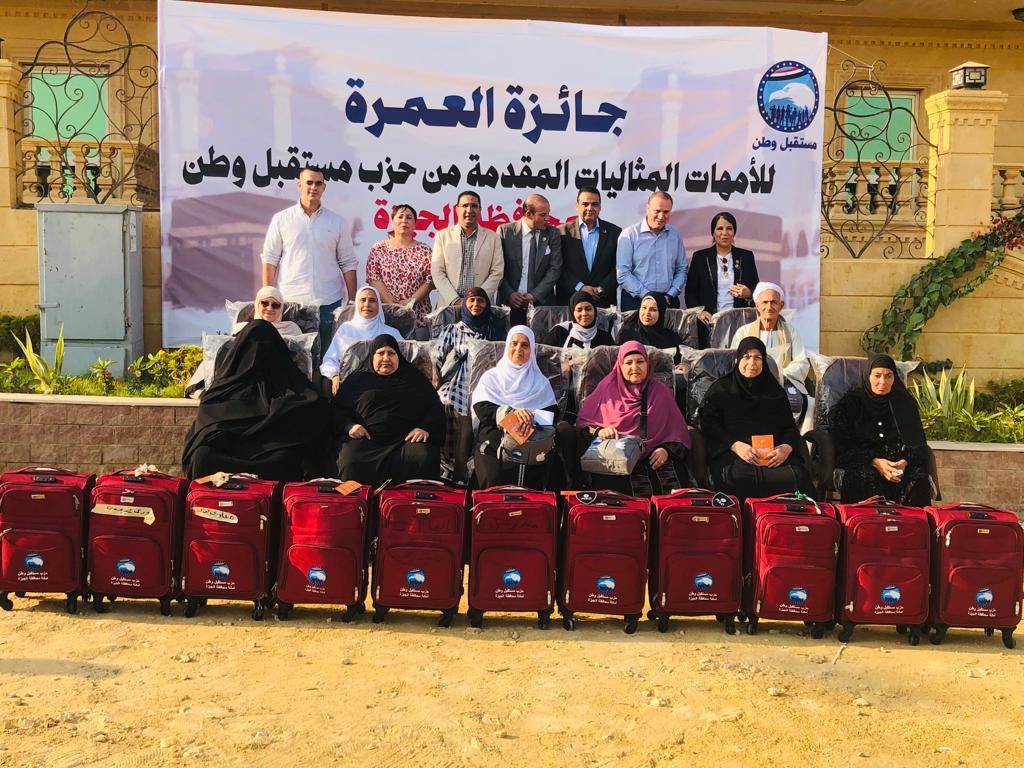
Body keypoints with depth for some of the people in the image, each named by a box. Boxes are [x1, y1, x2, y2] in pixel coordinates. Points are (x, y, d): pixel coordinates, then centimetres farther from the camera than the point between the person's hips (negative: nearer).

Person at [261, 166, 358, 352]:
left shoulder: (337, 222, 9)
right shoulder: (281, 219, 6)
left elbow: (348, 264, 9)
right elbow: (270, 260, 5)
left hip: (328, 303, 1)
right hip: (289, 302, -1)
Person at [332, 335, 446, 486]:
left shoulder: (414, 379, 21)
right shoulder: (358, 380, 21)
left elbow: (436, 407, 16)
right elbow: (337, 409, 19)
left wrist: (425, 428, -4)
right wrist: (349, 426, -3)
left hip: (407, 439, 0)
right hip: (367, 440, 0)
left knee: (424, 461, -33)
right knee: (350, 464, -33)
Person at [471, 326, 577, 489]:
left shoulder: (540, 382, 23)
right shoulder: (491, 377, 18)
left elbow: (552, 413, 8)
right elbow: (482, 409, 0)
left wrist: (532, 418, -16)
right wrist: (512, 412, -20)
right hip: (494, 440, -3)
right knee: (493, 478, -36)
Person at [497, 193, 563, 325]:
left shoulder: (552, 234, 5)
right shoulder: (505, 231, 0)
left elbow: (555, 269, 0)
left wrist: (534, 295, -9)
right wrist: (509, 293, -11)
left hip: (541, 303, 1)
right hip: (510, 303, -1)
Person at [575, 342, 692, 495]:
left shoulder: (660, 392, 14)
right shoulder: (608, 388, 12)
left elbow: (677, 430, 12)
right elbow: (583, 421, 11)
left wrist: (667, 449, -8)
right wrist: (598, 431, -11)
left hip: (653, 458, 1)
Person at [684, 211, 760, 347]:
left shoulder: (746, 256, 10)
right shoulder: (700, 257, 8)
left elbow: (757, 289, 14)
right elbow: (690, 291, 8)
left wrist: (748, 294, -8)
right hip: (710, 322, -1)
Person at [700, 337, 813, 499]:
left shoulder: (776, 391, 24)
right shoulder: (720, 389, 15)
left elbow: (790, 427, 17)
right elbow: (709, 425, 4)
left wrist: (786, 447, -8)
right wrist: (735, 445, -15)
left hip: (773, 454, 3)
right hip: (731, 454, -2)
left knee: (798, 476, -32)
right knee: (740, 475, -40)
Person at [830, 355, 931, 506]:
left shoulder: (904, 402, 12)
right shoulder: (851, 402, 4)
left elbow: (917, 443, 9)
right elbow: (842, 445, -2)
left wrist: (904, 462, -13)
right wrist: (875, 462, -16)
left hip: (898, 463, 3)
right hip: (860, 464, -2)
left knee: (919, 478, -29)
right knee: (869, 478, -37)